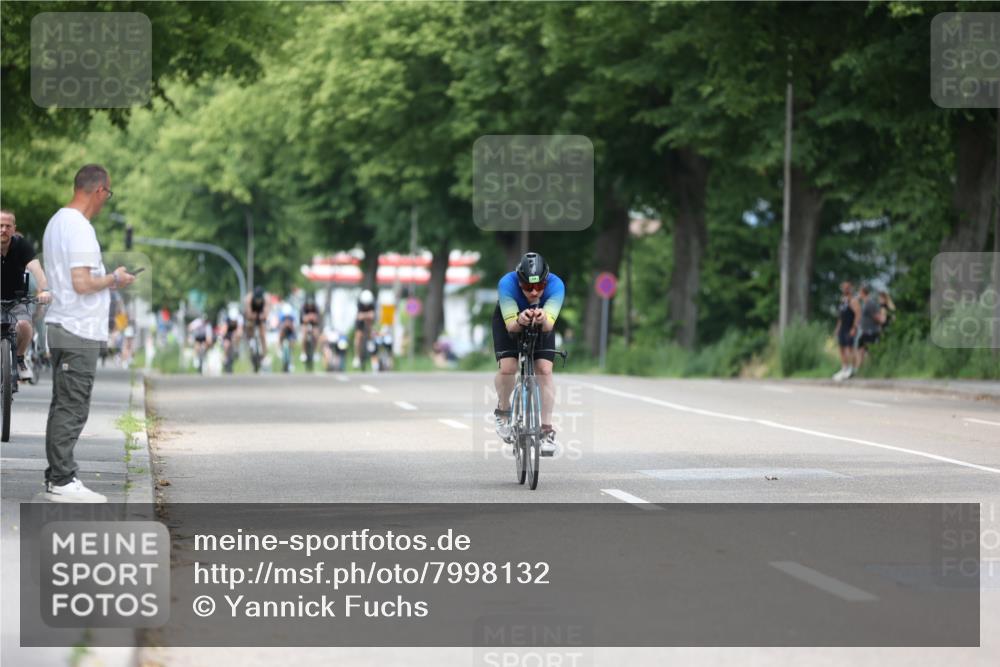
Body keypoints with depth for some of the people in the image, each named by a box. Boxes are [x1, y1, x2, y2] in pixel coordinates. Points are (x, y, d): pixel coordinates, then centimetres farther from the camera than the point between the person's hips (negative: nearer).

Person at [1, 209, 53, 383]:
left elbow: (35, 267, -30)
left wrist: (44, 290, -49)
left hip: (16, 299, 0)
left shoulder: (21, 245, -15)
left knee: (24, 326, -28)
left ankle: (20, 359, 1)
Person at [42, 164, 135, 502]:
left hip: (61, 327, 10)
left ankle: (59, 475, 17)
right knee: (72, 409, -7)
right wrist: (114, 279, -8)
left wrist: (106, 279, 18)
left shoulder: (57, 222, 14)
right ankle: (62, 481, -5)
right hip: (79, 332, -10)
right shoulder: (79, 228, -17)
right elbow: (82, 284, -23)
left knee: (64, 407, 13)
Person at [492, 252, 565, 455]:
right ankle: (503, 410, 10)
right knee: (507, 368, -19)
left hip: (542, 322, 1)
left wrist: (543, 319, -66)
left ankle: (547, 430, -6)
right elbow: (510, 325, -41)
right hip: (509, 319, -1)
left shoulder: (555, 285, -35)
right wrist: (520, 321, -63)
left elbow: (549, 325, -43)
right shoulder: (507, 284, -38)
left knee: (544, 370, -15)